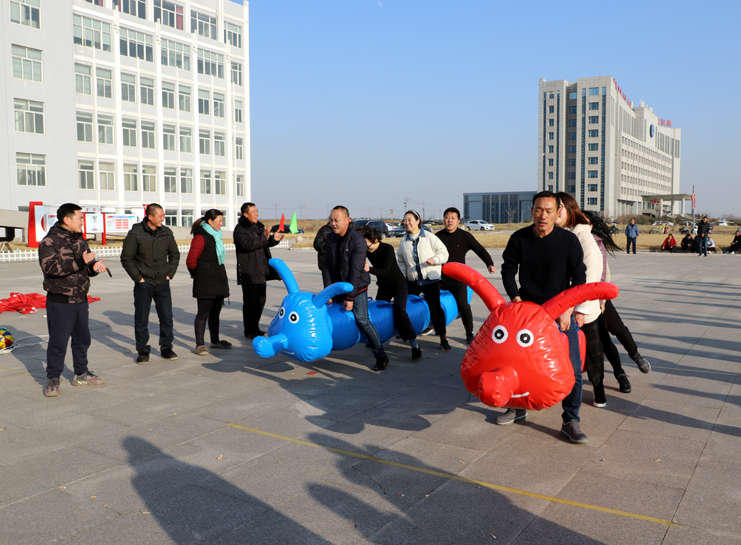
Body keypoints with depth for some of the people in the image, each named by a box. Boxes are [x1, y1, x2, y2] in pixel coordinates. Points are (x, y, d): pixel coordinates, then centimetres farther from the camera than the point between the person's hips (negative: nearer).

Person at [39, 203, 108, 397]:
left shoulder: (80, 241, 13)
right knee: (58, 341, -2)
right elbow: (49, 267, -24)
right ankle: (53, 380, 10)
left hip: (81, 300, 7)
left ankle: (81, 374, 28)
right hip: (59, 302, -7)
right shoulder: (49, 242, -10)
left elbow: (87, 266, 18)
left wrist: (94, 267, -7)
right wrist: (79, 262, -30)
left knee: (82, 338, 14)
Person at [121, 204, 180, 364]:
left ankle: (166, 348, 19)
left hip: (163, 283, 3)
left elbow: (175, 254, 16)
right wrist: (138, 277, -8)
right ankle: (142, 351, 16)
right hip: (144, 284, -3)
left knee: (167, 317, 6)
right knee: (141, 319, 4)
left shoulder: (166, 233, 3)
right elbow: (126, 258, -4)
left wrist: (170, 273, 7)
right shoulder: (135, 234, -8)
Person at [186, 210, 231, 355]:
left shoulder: (216, 236, 16)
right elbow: (191, 260, -15)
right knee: (203, 313, -5)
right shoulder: (201, 237, -14)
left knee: (215, 312, 15)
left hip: (218, 281, 9)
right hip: (205, 283, -9)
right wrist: (198, 274, -2)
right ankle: (200, 344, 0)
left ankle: (215, 341, 26)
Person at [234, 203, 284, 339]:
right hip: (249, 272, -8)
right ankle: (249, 331, 6)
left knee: (261, 299, 13)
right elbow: (247, 244, -24)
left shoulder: (259, 226, 16)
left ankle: (255, 328, 26)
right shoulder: (240, 229, -9)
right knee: (250, 301, -4)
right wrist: (264, 237, -28)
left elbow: (265, 243, 22)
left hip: (262, 271, 8)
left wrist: (274, 239, 1)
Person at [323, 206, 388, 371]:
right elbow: (327, 266, 2)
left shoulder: (358, 240, -18)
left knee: (362, 320, -14)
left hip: (357, 287, -6)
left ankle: (381, 355, -3)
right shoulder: (330, 238, 2)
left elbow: (356, 271, -21)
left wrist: (350, 297, -21)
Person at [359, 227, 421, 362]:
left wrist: (369, 269, -49)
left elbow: (385, 271, -33)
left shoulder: (388, 249, -25)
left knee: (399, 311, -23)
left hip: (398, 284, -6)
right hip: (383, 286, 6)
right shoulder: (366, 251, -10)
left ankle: (414, 345, -23)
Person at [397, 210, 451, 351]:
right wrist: (402, 276, 3)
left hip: (431, 279, -4)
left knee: (435, 308, -10)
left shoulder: (429, 237, -5)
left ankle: (443, 339, -2)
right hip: (412, 280, 5)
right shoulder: (403, 241, 7)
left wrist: (434, 259, -22)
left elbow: (443, 253, -4)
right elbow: (401, 261, 15)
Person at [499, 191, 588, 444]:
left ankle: (570, 421, 7)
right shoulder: (519, 239, -6)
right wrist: (515, 298, -9)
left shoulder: (569, 240, -11)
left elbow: (578, 278, -7)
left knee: (572, 366, -6)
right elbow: (508, 269, 4)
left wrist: (568, 310, -16)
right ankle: (518, 407, 30)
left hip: (561, 312, -2)